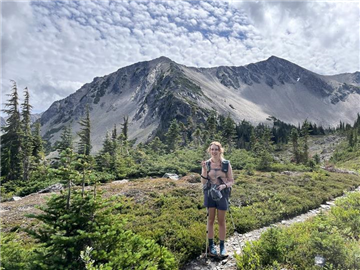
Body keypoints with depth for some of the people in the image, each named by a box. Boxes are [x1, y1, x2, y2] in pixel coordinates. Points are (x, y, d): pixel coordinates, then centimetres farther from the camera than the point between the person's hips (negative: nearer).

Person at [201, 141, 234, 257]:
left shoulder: (226, 164, -5)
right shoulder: (206, 164, -3)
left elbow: (231, 181, 0)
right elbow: (203, 182, -4)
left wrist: (224, 185, -20)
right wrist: (204, 169, -17)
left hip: (222, 194, 0)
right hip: (209, 193, 1)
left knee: (221, 221, 10)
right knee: (210, 219, 9)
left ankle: (222, 245, 24)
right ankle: (211, 245, 22)